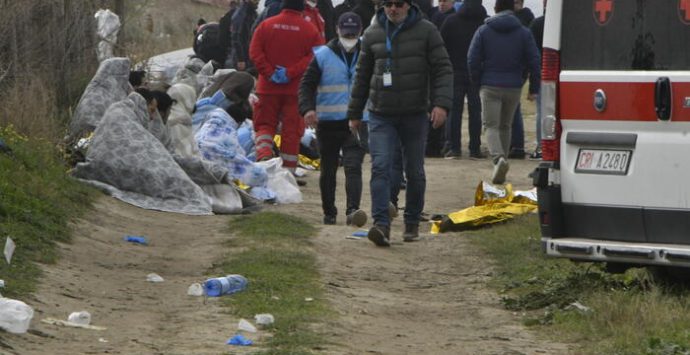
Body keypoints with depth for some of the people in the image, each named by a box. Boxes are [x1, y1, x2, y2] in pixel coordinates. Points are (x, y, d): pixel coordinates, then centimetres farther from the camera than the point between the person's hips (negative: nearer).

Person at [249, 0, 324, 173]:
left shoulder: (266, 25, 1)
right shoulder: (310, 30, -3)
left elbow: (254, 52, -5)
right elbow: (313, 56, -12)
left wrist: (269, 73, -8)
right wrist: (291, 73, -14)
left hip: (268, 87, 1)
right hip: (296, 89, -1)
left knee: (265, 125, 11)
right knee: (292, 129, 4)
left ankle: (264, 154, -15)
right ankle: (288, 171, 5)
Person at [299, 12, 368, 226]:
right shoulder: (323, 56, 1)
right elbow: (307, 85, 1)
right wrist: (307, 108, -16)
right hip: (327, 122, 1)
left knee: (353, 166, -16)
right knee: (328, 170, 10)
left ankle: (353, 210, -26)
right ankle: (329, 213, 22)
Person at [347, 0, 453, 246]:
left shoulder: (426, 31, 0)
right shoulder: (372, 34, 8)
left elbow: (442, 69, -2)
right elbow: (362, 76, 16)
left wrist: (441, 103, -16)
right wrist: (354, 113, 17)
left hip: (415, 115, -1)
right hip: (381, 115, 1)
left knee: (415, 171, 8)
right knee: (380, 167, -14)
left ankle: (412, 223, 23)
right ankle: (381, 224, -21)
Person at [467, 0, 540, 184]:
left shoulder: (483, 31, -1)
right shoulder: (524, 33, 3)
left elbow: (472, 60, -3)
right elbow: (534, 62, 0)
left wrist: (477, 80, 11)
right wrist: (533, 89, 6)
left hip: (490, 86, -2)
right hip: (513, 87, 2)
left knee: (491, 125, -3)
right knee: (505, 126, 17)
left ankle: (498, 158, -28)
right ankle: (501, 162, 21)